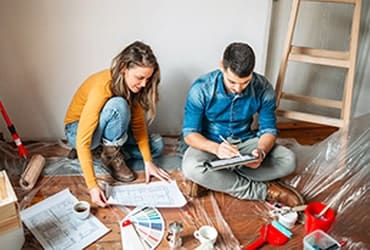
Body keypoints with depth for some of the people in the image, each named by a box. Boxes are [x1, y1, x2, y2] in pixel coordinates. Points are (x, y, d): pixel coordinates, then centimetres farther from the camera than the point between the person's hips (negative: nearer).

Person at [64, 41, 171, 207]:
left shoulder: (132, 85, -15)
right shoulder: (102, 87, -36)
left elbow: (138, 123, -9)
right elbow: (82, 141, -37)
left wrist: (148, 161, -16)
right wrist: (92, 186, -41)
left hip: (106, 128, 6)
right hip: (77, 131, -6)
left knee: (156, 146, -8)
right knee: (118, 105, -36)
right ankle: (111, 156, -17)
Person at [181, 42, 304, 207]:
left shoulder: (263, 88, -15)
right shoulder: (201, 88, -21)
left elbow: (269, 130, -6)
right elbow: (189, 133, -18)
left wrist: (261, 151, -30)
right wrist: (216, 148, -39)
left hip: (245, 141, 3)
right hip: (211, 144, -2)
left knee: (288, 160, -21)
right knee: (191, 167, -35)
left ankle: (212, 180, -20)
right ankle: (264, 191, -20)